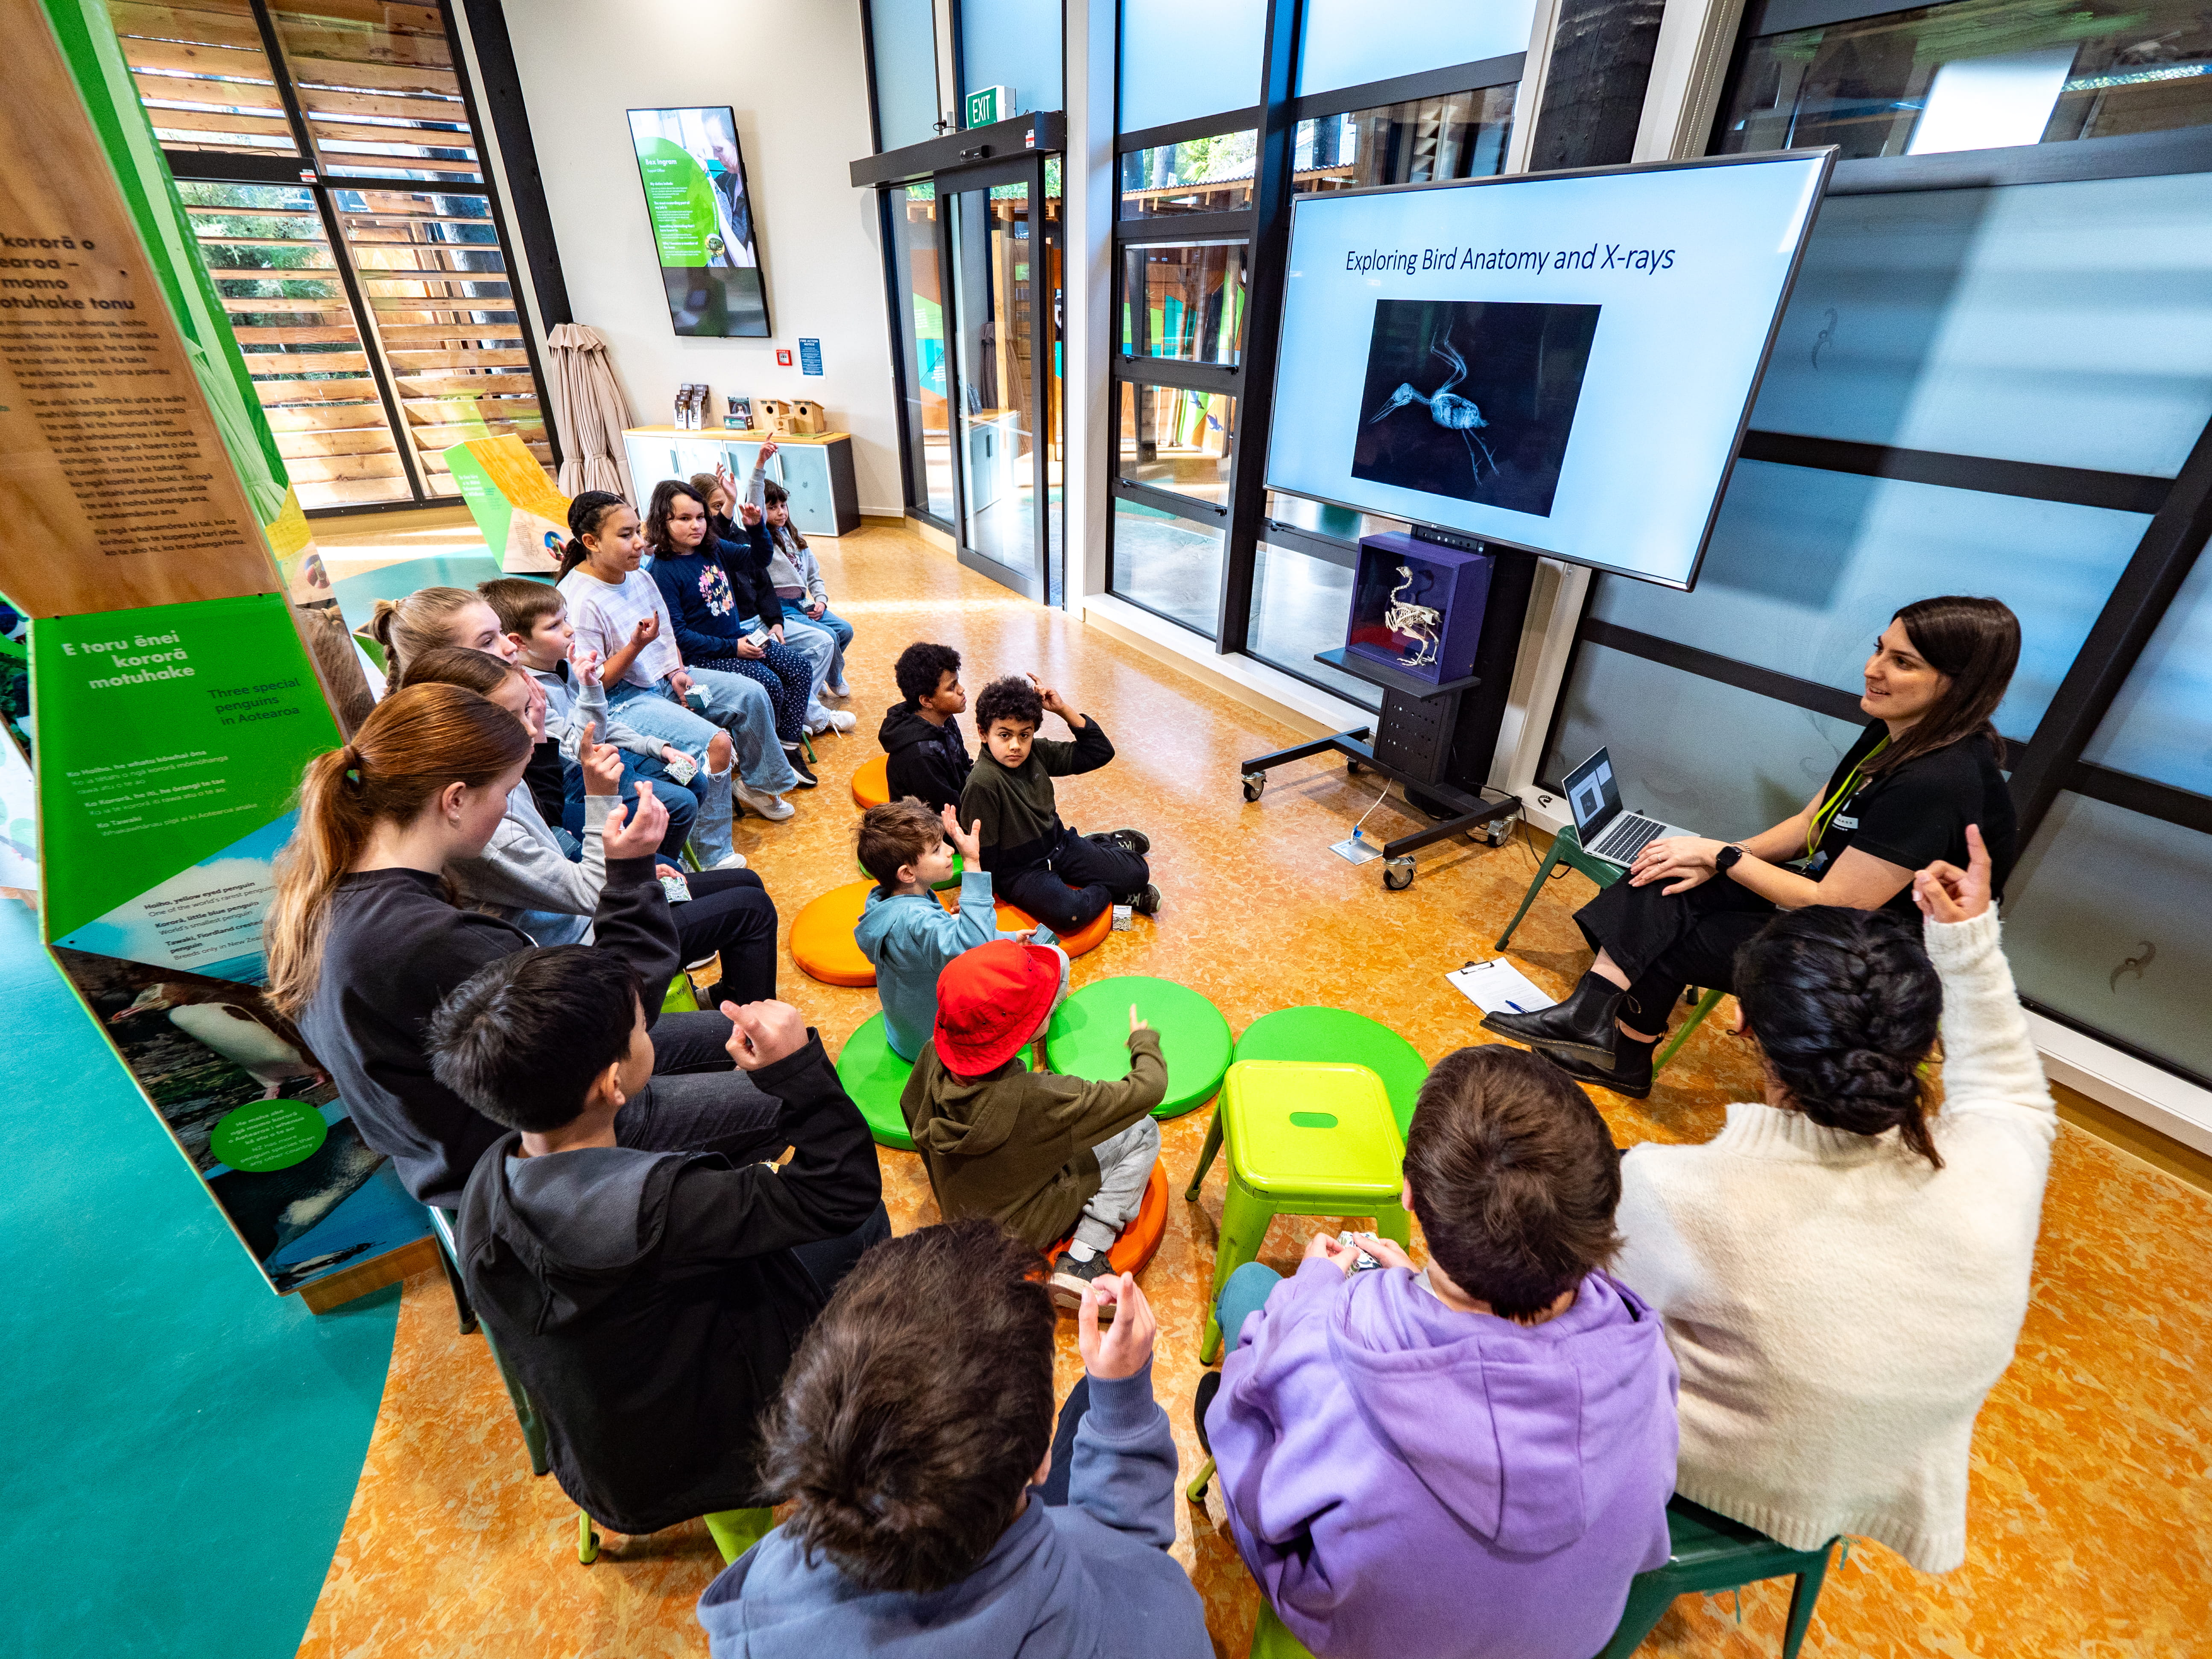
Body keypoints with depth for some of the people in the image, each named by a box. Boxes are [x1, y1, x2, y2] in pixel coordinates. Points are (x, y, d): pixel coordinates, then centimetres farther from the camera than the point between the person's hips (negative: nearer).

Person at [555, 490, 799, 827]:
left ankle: (757, 785, 21)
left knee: (751, 694, 2)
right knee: (709, 741, -27)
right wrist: (636, 646, -28)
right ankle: (711, 852, -15)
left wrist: (676, 672, 0)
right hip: (623, 699, -9)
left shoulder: (640, 577, 4)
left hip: (664, 679, 9)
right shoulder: (579, 601, -21)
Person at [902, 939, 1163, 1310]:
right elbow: (1149, 1089, -28)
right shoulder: (1039, 1099, -39)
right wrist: (1144, 1041, -7)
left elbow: (912, 1108, -1)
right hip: (1023, 1228, -6)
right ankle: (1082, 1259, -2)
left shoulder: (936, 1055, -24)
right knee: (1143, 1132, -1)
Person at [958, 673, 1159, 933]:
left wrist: (1064, 710, -10)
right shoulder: (982, 784, -25)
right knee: (1068, 913, -35)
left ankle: (1107, 844, 31)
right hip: (1020, 870, -6)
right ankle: (1109, 894, -4)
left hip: (1059, 844, 6)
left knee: (1137, 873, 0)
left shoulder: (1037, 752, -5)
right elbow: (982, 852, -18)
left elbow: (1100, 752, -2)